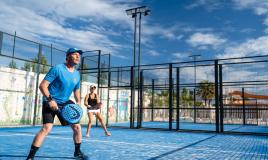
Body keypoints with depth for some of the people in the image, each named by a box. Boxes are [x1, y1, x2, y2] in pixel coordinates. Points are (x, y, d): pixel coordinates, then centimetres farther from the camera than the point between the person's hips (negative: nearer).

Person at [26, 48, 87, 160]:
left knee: (77, 127, 5)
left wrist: (78, 103, 7)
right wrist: (50, 99, -27)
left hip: (65, 103, 6)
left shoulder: (77, 74, 5)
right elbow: (42, 85, -17)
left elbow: (76, 90, 20)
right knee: (47, 128, -21)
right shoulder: (57, 68, -15)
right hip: (50, 102, -6)